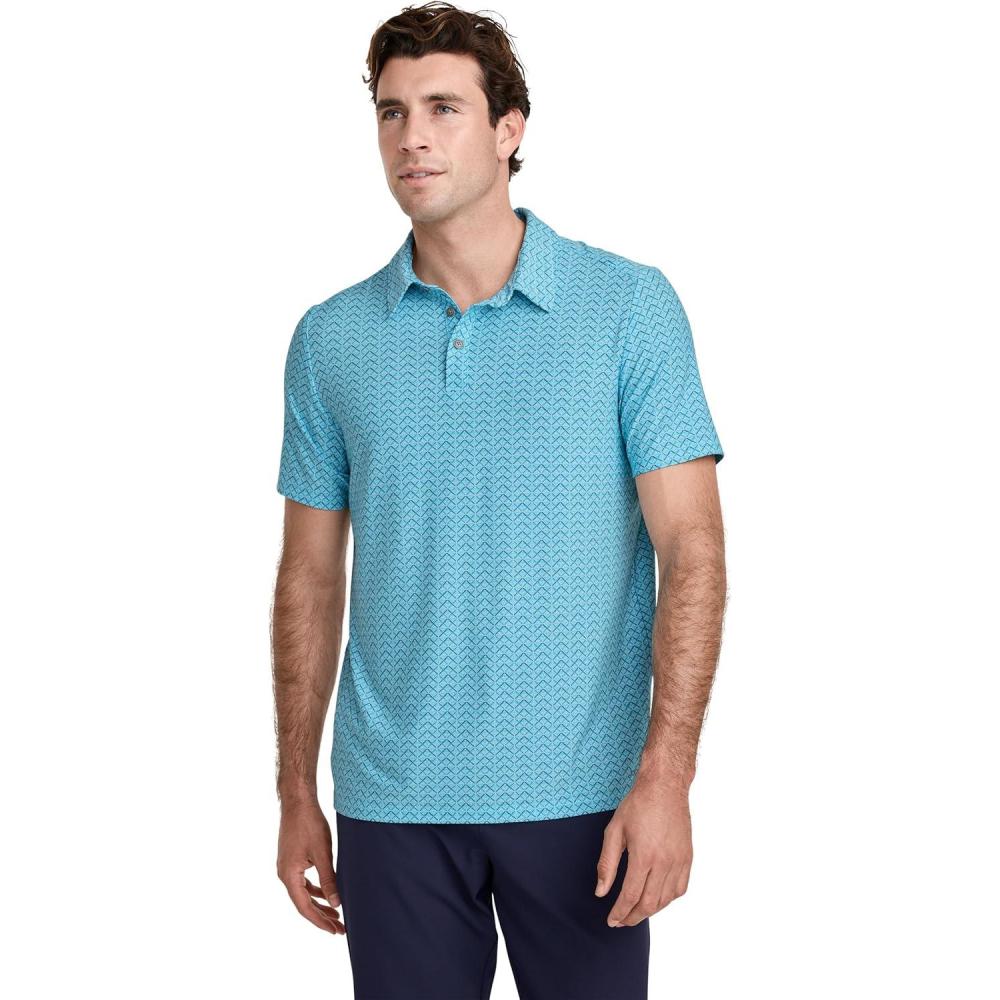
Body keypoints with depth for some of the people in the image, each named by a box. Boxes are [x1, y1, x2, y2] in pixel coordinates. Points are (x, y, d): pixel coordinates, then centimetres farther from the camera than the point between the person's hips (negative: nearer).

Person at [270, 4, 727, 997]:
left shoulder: (632, 307, -3)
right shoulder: (329, 338, 5)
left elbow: (690, 545, -7)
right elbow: (311, 576, 9)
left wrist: (666, 775, -15)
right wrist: (296, 793, 7)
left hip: (580, 793, -2)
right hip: (393, 801, 2)